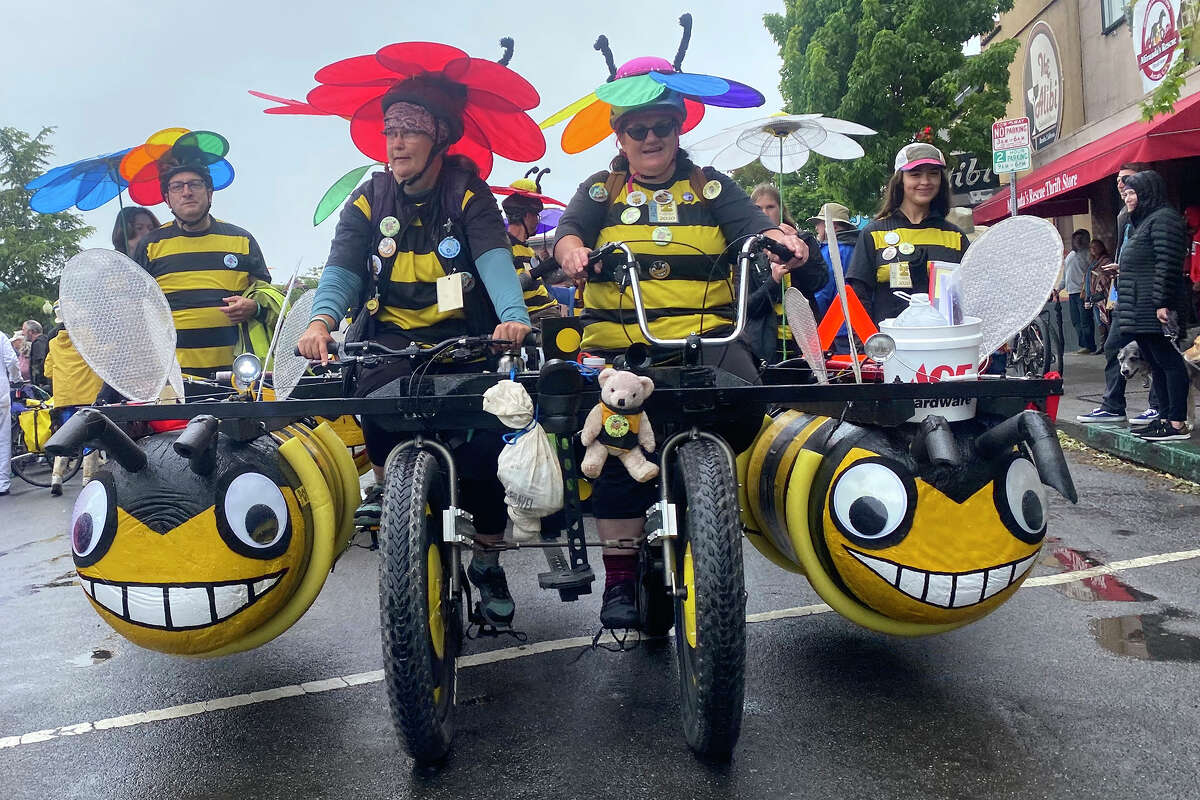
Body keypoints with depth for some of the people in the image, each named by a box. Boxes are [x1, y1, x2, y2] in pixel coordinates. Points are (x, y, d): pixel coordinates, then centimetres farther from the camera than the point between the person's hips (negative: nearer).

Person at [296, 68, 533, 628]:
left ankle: (487, 563, 8)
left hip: (463, 334, -1)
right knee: (377, 382, -33)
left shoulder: (468, 193, -2)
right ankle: (384, 479, -6)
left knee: (485, 443, -15)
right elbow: (342, 268, -7)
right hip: (392, 335, 2)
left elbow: (495, 258, -19)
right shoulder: (368, 199, 6)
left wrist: (513, 316, -39)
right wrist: (322, 319, -29)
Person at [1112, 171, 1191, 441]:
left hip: (1154, 310, -11)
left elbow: (1168, 264, -18)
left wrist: (1163, 303, -23)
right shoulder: (1142, 222, 23)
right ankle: (1165, 418, 16)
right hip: (1141, 311, 11)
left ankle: (1178, 423, -8)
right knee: (1156, 364, 11)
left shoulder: (1163, 218, -8)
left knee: (1168, 362, -9)